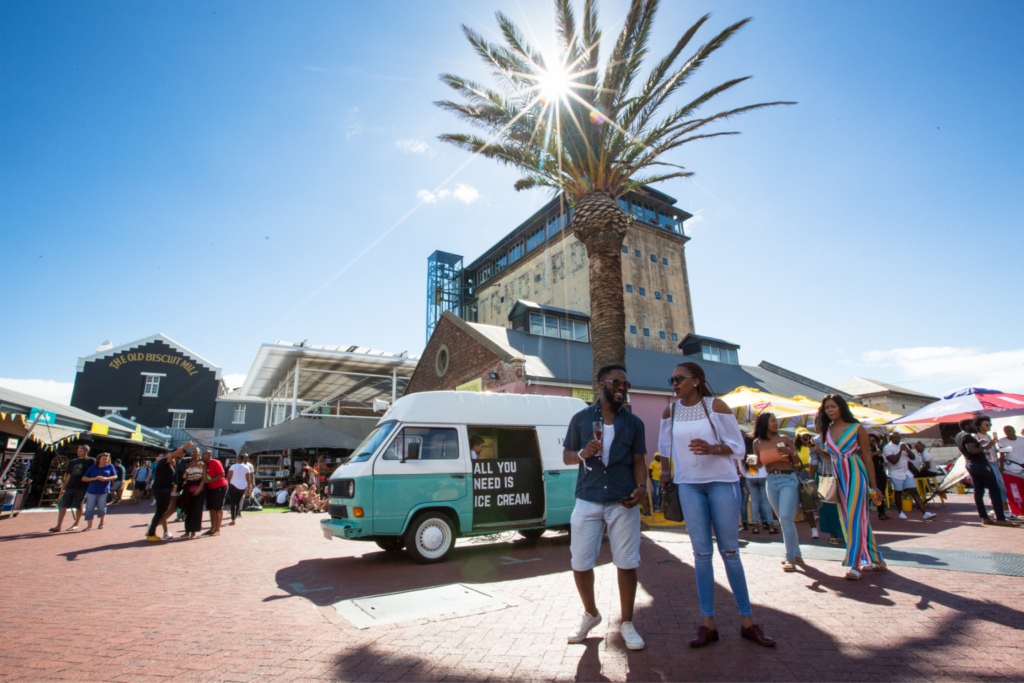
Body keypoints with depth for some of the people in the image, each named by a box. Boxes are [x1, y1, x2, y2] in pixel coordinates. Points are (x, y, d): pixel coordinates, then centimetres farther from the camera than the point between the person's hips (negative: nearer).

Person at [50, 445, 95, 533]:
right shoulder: (72, 462, 14)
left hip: (82, 488, -4)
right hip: (70, 487, 4)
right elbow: (68, 476, 17)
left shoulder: (91, 461, 0)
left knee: (79, 507, 3)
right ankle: (58, 526, 3)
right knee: (63, 505, -1)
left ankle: (76, 525, 16)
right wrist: (63, 488, 13)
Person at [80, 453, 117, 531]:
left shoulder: (110, 467, 9)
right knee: (89, 508, -4)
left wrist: (106, 479, -14)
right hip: (92, 491, 1)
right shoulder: (93, 468, 9)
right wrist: (94, 478, -12)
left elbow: (115, 476, 4)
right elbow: (83, 478, 5)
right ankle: (89, 526, 0)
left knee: (101, 508, 0)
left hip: (104, 491, -1)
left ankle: (101, 523, 22)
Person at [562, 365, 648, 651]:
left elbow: (639, 460, 8)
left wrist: (641, 487, -10)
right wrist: (582, 454, -12)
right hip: (587, 501, 0)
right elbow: (566, 455, 9)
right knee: (580, 564, 4)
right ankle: (590, 613, 31)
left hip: (623, 502, 0)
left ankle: (627, 623, 26)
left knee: (627, 563, 4)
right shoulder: (581, 418, 5)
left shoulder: (633, 422, 8)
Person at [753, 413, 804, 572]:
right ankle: (796, 554, 26)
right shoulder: (757, 443, 3)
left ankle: (790, 559, -4)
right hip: (771, 481, 4)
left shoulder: (784, 438, -3)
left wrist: (791, 451, -18)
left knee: (786, 519, -13)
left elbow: (797, 462, 1)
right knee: (783, 521, 11)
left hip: (788, 480, -4)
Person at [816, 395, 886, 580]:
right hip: (838, 478, 6)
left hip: (855, 475, -6)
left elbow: (867, 457, -3)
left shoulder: (857, 428, -4)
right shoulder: (827, 431, 8)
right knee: (848, 520, 9)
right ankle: (876, 560, 24)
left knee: (855, 517, -10)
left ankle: (854, 564, -8)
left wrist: (873, 486, -4)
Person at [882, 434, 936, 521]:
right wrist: (900, 450, -19)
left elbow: (913, 457, 7)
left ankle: (924, 512, -4)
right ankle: (901, 512, 19)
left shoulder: (903, 445, 12)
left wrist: (907, 450, -11)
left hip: (906, 472, 5)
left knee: (914, 491, -2)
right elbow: (893, 461, -19)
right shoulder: (887, 448, -9)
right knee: (898, 493, 5)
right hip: (895, 474, -5)